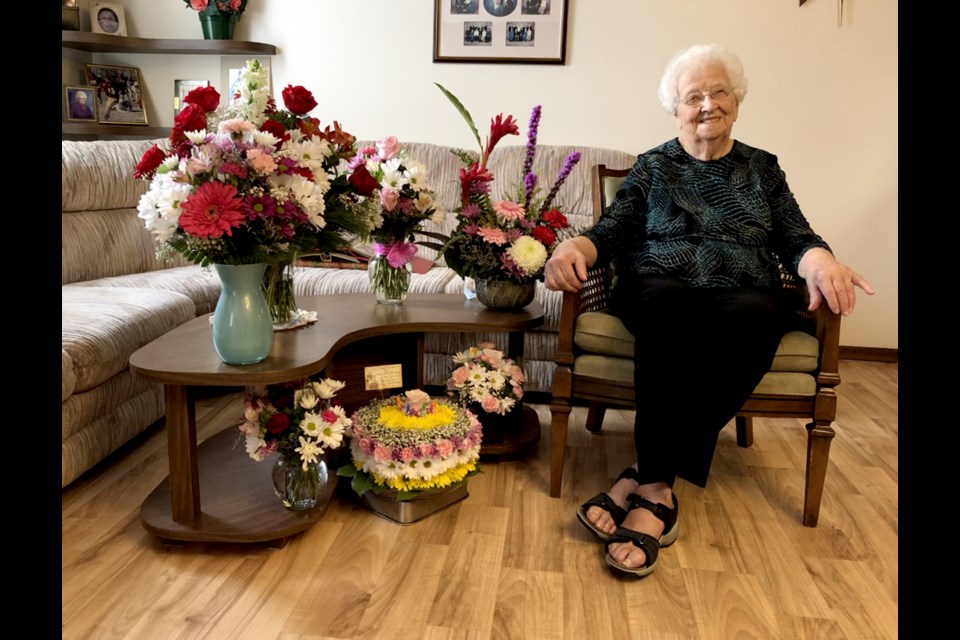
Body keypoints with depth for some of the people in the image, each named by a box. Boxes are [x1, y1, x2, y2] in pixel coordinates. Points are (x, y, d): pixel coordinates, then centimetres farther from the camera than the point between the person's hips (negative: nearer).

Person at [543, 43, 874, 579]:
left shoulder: (763, 168, 21)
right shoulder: (653, 167, 17)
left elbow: (797, 239, 11)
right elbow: (611, 233, 6)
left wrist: (822, 263, -14)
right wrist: (573, 247, -18)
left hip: (742, 295, 1)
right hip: (661, 286, -1)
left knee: (753, 319, -37)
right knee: (666, 312, -39)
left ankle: (646, 478, -34)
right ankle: (658, 489, -36)